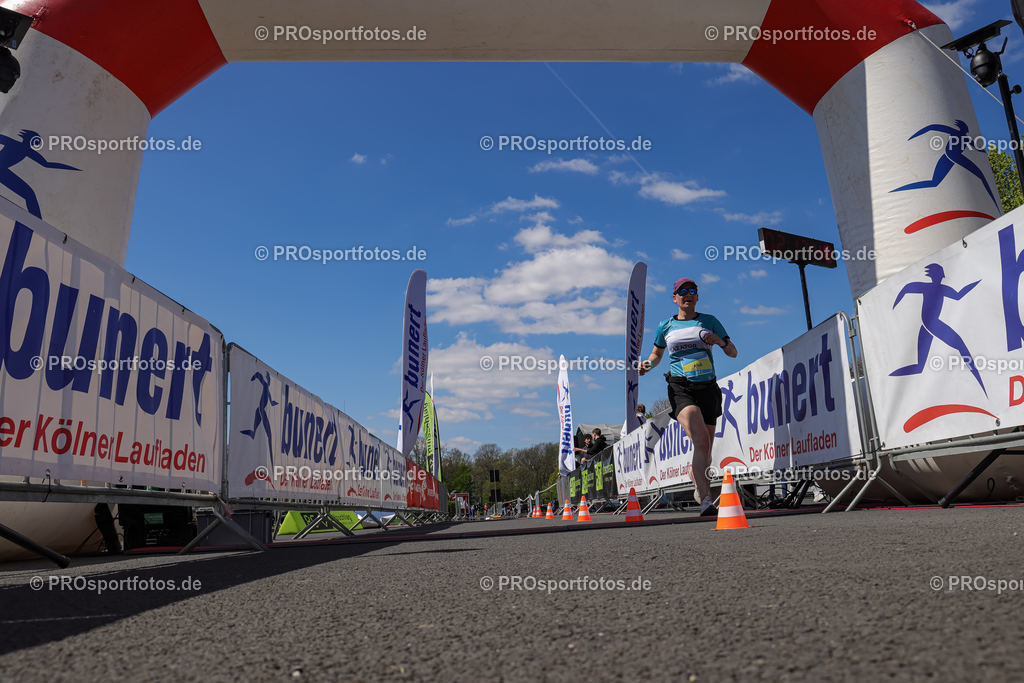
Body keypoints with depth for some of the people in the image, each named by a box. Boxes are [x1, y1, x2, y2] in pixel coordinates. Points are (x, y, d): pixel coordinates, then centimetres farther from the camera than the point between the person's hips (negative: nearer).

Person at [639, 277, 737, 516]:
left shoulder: (710, 321, 11)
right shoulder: (665, 326, 10)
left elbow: (733, 353, 13)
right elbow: (657, 353, 25)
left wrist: (720, 341, -9)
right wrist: (647, 364, 3)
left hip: (708, 387, 3)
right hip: (680, 388, -3)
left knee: (705, 449, 6)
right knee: (701, 440, -24)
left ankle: (699, 488, 32)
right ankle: (706, 501, -27)